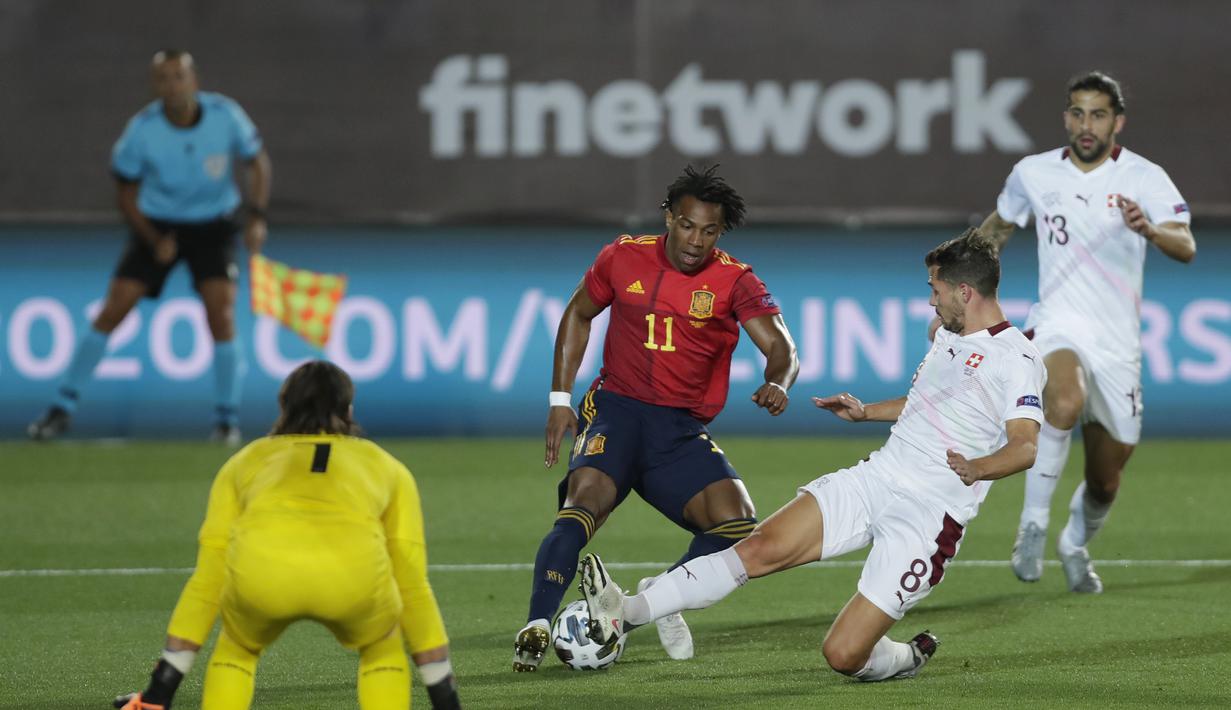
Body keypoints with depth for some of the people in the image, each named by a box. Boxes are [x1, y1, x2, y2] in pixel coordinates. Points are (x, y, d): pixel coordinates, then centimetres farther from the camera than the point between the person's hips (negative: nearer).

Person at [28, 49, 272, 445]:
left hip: (212, 225, 0)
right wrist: (155, 241, -15)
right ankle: (62, 409, 2)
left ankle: (228, 420, 0)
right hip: (157, 223, 0)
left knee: (221, 315, -16)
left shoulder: (226, 116, -17)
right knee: (112, 311, -7)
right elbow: (125, 193, -5)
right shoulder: (142, 131, -19)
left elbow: (256, 161, 1)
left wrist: (256, 216, -11)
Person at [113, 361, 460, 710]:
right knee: (382, 648, 33)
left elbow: (207, 580, 35)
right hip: (353, 568, 0)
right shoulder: (385, 466, 35)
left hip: (260, 565, 1)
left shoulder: (247, 460, 36)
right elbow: (413, 587, 36)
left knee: (236, 647, 35)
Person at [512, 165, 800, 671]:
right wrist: (560, 399, 9)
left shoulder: (736, 282, -2)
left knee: (738, 524, -17)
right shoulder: (625, 258, 1)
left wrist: (777, 383, -36)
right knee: (586, 500, -29)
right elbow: (578, 315, 16)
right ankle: (536, 630, -33)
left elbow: (781, 349, -11)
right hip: (616, 408, -1)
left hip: (682, 429, 2)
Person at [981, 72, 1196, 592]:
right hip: (1061, 323, -1)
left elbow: (1186, 247, -20)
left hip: (1118, 341, 1)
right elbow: (998, 227, 23)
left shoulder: (1144, 178, -6)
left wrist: (1150, 229, -42)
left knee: (1105, 482, 8)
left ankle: (1076, 544, 41)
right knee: (1066, 400, -37)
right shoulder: (1033, 173, 2)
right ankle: (1033, 525, -26)